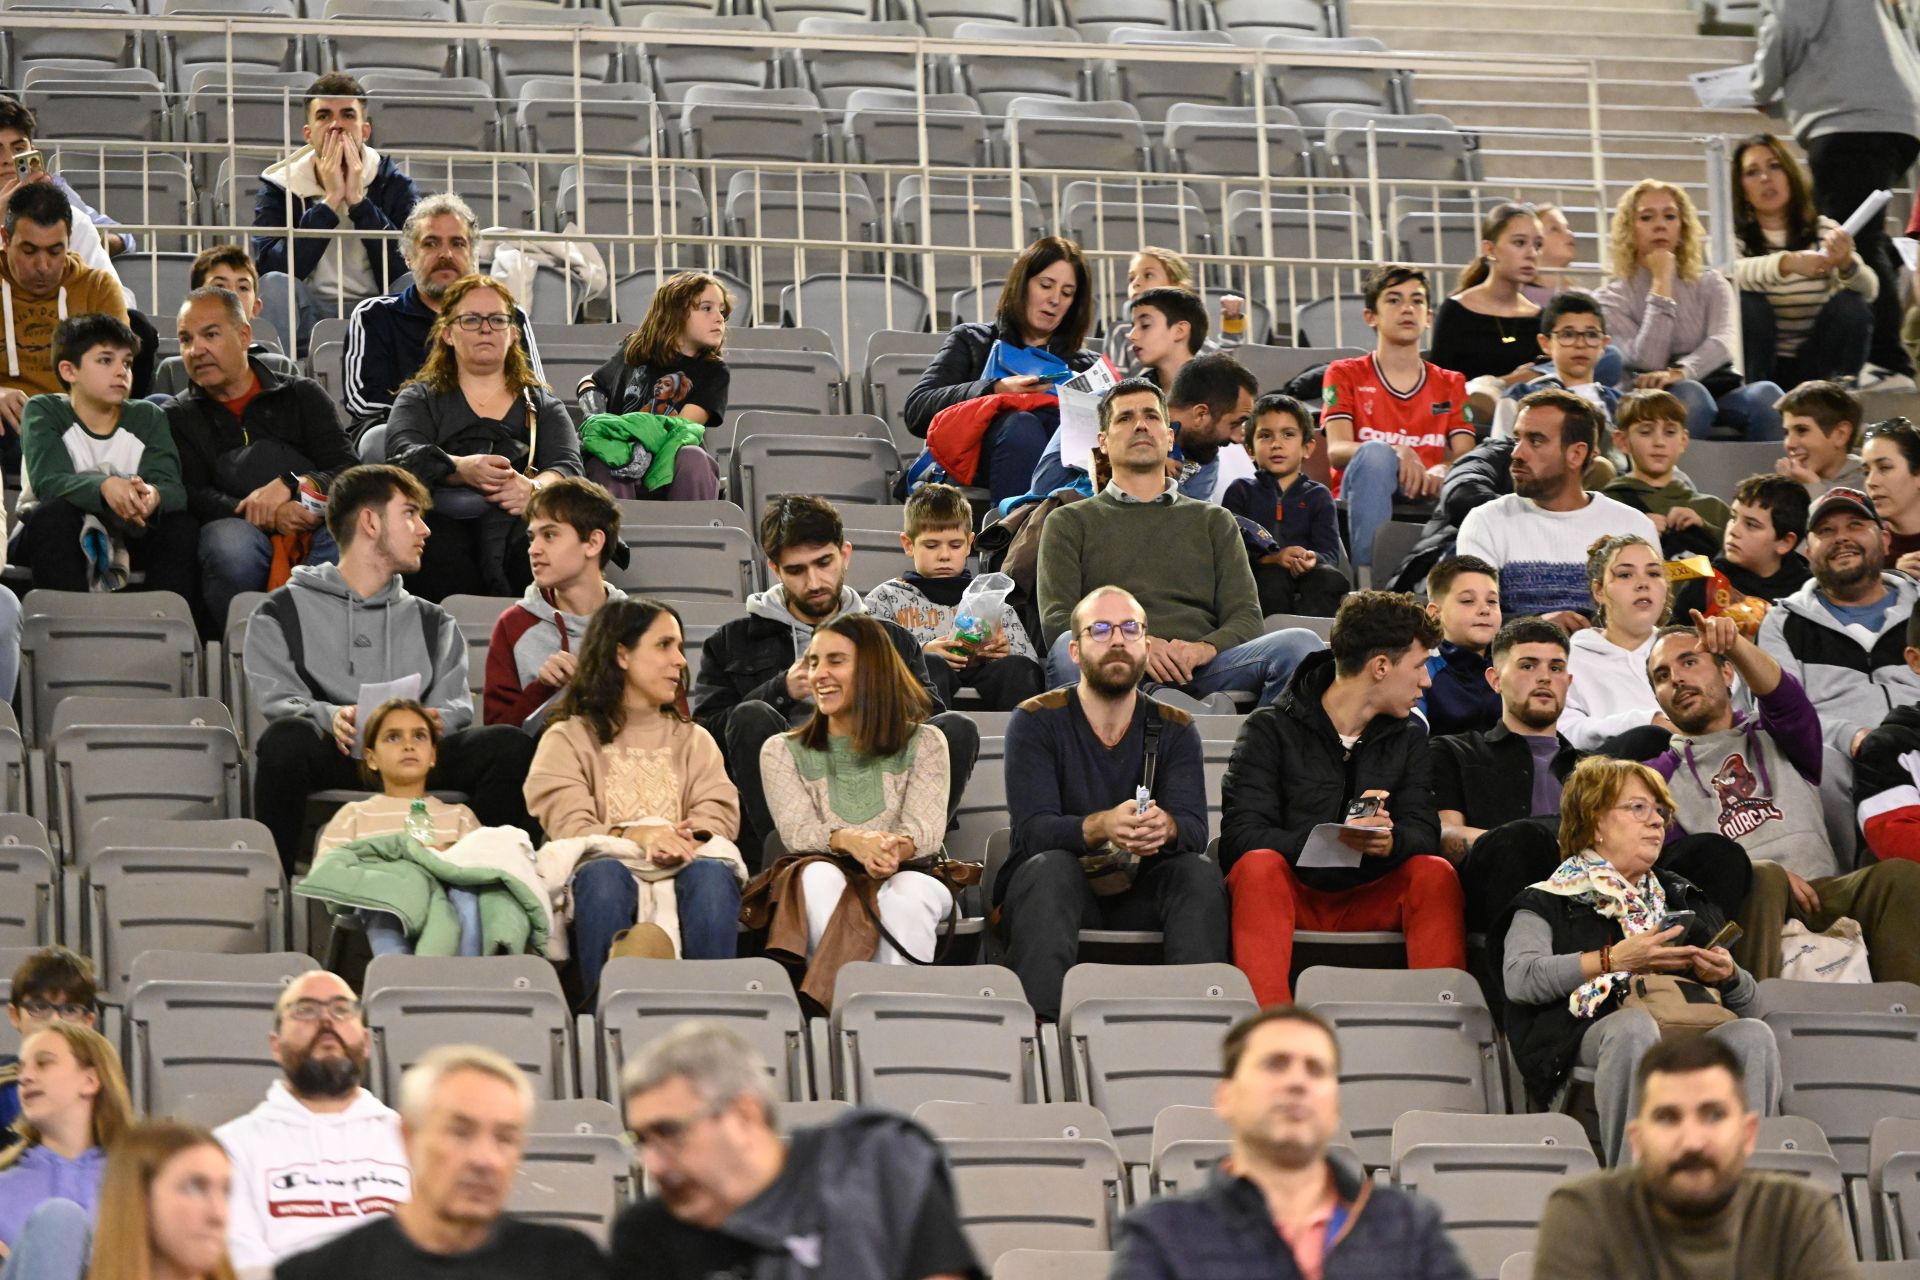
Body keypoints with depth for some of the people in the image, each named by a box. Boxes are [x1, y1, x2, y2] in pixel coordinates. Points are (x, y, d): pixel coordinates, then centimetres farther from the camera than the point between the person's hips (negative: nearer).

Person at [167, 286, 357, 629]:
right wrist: (271, 518, -12)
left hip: (316, 525, 0)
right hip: (239, 525, 0)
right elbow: (192, 496, 5)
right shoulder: (178, 417, 21)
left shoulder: (303, 395, 23)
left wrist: (290, 485, -10)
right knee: (229, 545, -39)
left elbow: (349, 471, 11)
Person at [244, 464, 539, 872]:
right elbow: (277, 700, 2)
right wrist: (329, 717, -21)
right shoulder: (282, 613, 18)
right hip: (333, 759, -3)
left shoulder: (432, 623, 29)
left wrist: (433, 723, -13)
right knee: (287, 736, -38)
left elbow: (456, 708, 13)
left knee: (510, 744, -24)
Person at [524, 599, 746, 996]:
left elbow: (719, 815, 9)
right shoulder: (568, 739, 16)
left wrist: (685, 839, -16)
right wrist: (634, 836, -21)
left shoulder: (694, 739, 27)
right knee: (604, 874, -37)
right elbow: (568, 826, -1)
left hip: (681, 870, 2)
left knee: (712, 873, -33)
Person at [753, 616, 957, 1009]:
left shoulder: (924, 743, 11)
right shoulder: (782, 751, 13)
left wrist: (897, 847, -29)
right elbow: (797, 830, -4)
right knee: (821, 877, -36)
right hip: (817, 885, 0)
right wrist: (851, 840, -27)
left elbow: (927, 829, -3)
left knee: (907, 894, -37)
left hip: (902, 876, 0)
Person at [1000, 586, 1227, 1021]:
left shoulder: (1174, 729, 7)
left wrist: (1165, 827, -35)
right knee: (1051, 866, -34)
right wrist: (1101, 827, -37)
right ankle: (1042, 1021, -45)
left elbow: (1195, 829, -9)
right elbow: (1032, 830, -15)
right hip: (1052, 890, -2)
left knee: (1200, 872, -25)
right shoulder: (1037, 721, -2)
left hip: (1140, 895, 2)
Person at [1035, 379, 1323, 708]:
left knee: (1299, 644, -27)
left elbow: (1246, 617, 15)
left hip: (1197, 669, 2)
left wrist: (1205, 648, -11)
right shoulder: (1070, 523, 23)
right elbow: (1056, 620, 7)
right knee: (1069, 649, -39)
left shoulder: (1213, 521, 29)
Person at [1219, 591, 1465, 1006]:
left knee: (1435, 873, -23)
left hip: (1370, 901, 3)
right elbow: (1240, 837, -15)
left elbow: (1423, 833, -2)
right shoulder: (1270, 730, -3)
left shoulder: (1409, 735, 11)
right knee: (1259, 865, -33)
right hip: (1292, 895, -3)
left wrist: (1389, 841, -27)